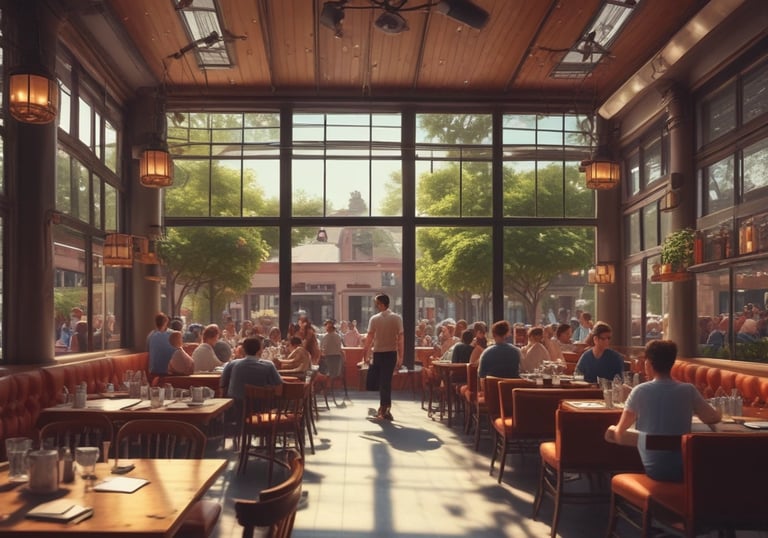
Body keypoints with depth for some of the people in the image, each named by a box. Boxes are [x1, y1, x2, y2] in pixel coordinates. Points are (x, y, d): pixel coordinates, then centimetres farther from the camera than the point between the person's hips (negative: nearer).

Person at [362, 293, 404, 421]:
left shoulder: (374, 318, -5)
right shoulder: (397, 318, -3)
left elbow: (370, 337, -9)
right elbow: (400, 339, -5)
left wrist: (365, 353, -2)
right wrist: (400, 357, 0)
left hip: (378, 353, 0)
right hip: (391, 353, 1)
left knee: (382, 380, 9)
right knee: (387, 380, 5)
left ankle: (384, 408, 11)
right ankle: (384, 408, 5)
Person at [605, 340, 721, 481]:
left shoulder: (640, 391, -9)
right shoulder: (688, 390, -7)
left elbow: (620, 435, -4)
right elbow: (714, 418, 4)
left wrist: (613, 431, 19)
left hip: (654, 470, -2)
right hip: (684, 469, 2)